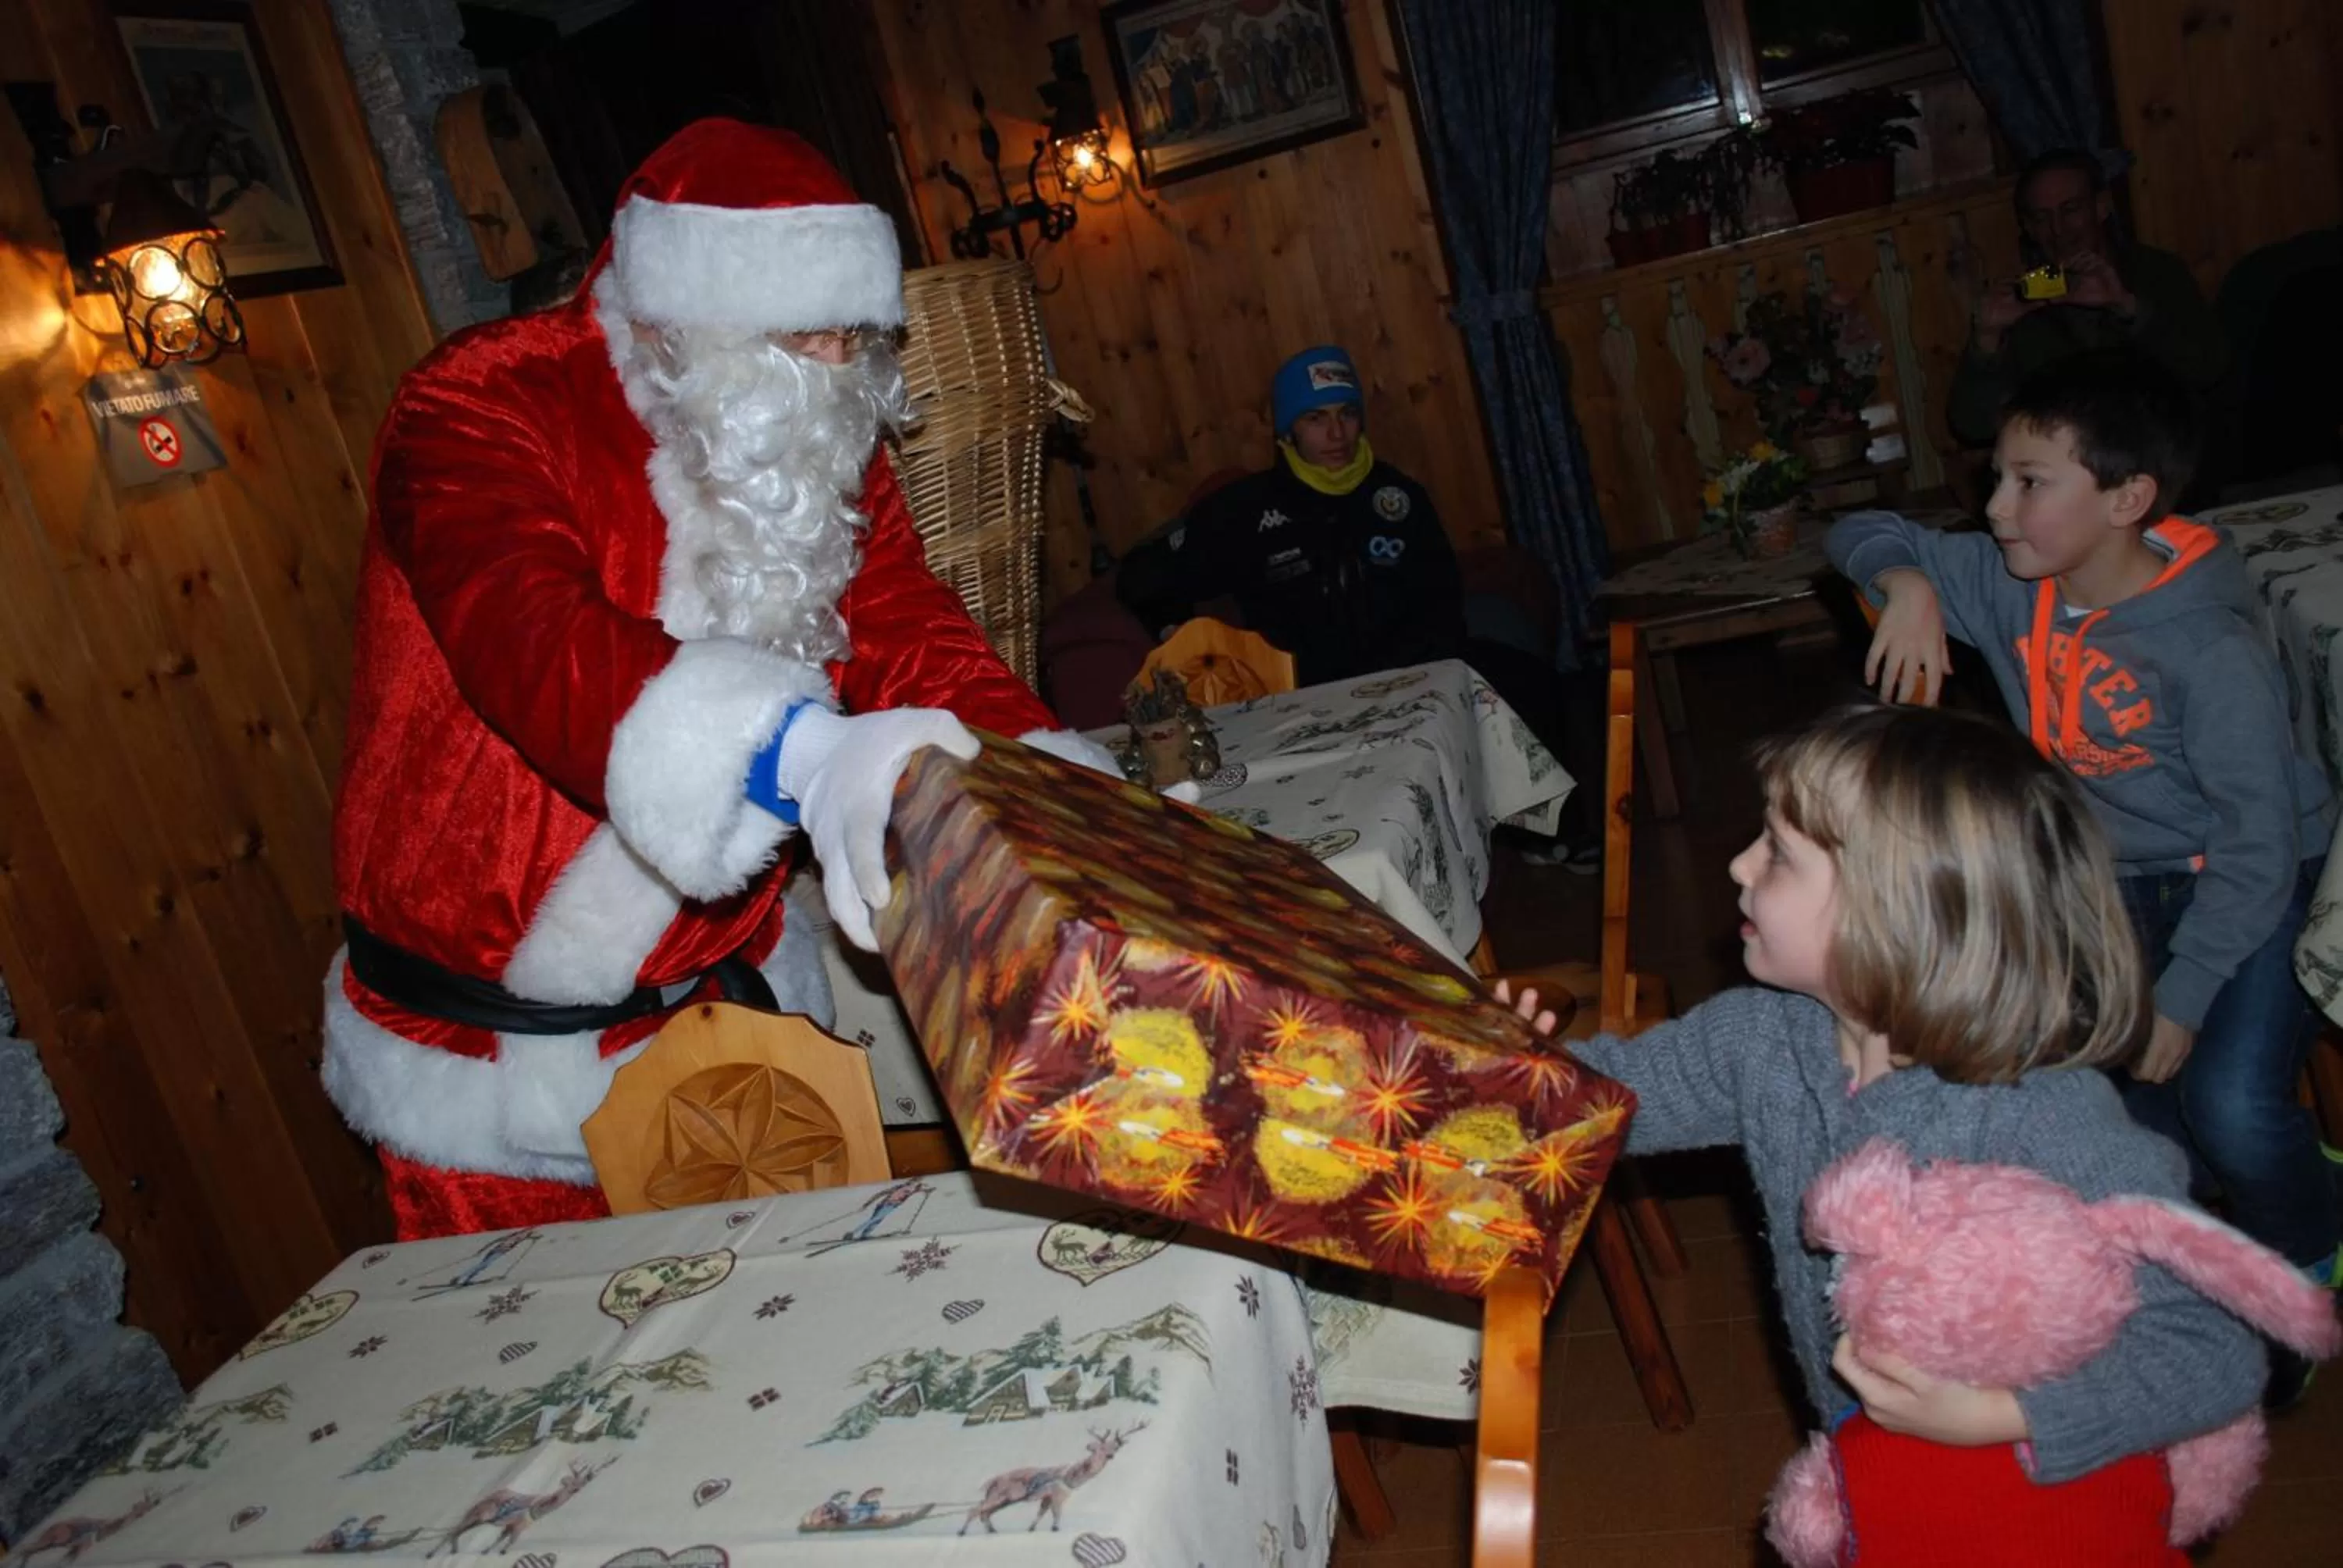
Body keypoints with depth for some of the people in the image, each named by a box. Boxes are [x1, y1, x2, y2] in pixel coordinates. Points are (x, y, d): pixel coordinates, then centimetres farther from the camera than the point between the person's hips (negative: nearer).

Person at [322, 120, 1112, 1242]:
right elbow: (533, 642, -37)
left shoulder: (827, 446, -1)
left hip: (735, 988, 5)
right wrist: (798, 754, -55)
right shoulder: (482, 413, -19)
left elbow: (913, 638, -10)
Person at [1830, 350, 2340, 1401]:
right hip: (2119, 877, 6)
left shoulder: (2209, 647, -28)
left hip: (2253, 883, -6)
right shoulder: (2011, 585, -9)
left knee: (2231, 1108, -22)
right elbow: (1865, 534, 5)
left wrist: (2183, 995, -24)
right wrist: (1907, 583, -18)